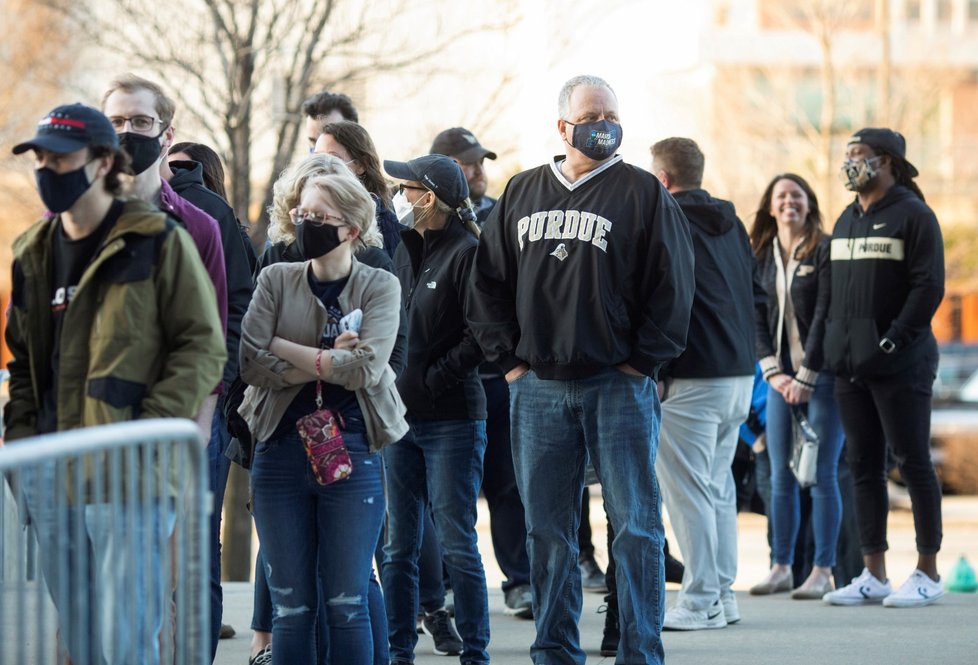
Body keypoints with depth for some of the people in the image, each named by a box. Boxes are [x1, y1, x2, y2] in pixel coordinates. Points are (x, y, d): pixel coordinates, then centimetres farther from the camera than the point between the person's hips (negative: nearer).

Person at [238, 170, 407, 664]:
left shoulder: (379, 286, 2)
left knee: (346, 604, 2)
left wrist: (285, 349, -9)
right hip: (280, 451, 2)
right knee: (290, 606, 5)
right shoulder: (276, 280, 6)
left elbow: (366, 367, -15)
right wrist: (329, 362, -12)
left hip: (351, 453, -1)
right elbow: (250, 363, -7)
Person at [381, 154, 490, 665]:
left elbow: (483, 335, -16)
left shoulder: (468, 253, -10)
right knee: (398, 546, 8)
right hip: (400, 416, 7)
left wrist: (429, 380, -15)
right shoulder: (405, 249, 13)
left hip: (452, 418, -7)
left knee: (456, 543, -4)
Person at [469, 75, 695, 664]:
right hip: (539, 388, 4)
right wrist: (509, 357, 7)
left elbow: (672, 286, -2)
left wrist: (641, 363, -7)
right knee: (548, 529, 6)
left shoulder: (643, 192, 1)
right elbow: (490, 280, 16)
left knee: (636, 525, -3)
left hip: (618, 384, -3)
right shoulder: (522, 194, 13)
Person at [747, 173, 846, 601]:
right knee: (781, 477, 5)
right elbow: (757, 319, 9)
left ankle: (822, 570, 0)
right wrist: (774, 373, -3)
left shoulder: (824, 251, -4)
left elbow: (825, 316, -9)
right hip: (780, 377, 5)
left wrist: (806, 377, -12)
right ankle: (781, 567, 10)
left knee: (822, 474, -4)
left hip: (821, 374, -5)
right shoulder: (761, 256, 11)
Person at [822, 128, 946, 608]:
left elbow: (929, 287, -12)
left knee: (912, 462, -3)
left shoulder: (913, 215, -6)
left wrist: (891, 341, -18)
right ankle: (873, 575, 12)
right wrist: (833, 343, 9)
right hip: (850, 365, 7)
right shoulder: (846, 221, 17)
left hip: (900, 365, -7)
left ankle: (927, 573, 2)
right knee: (863, 466, 7)